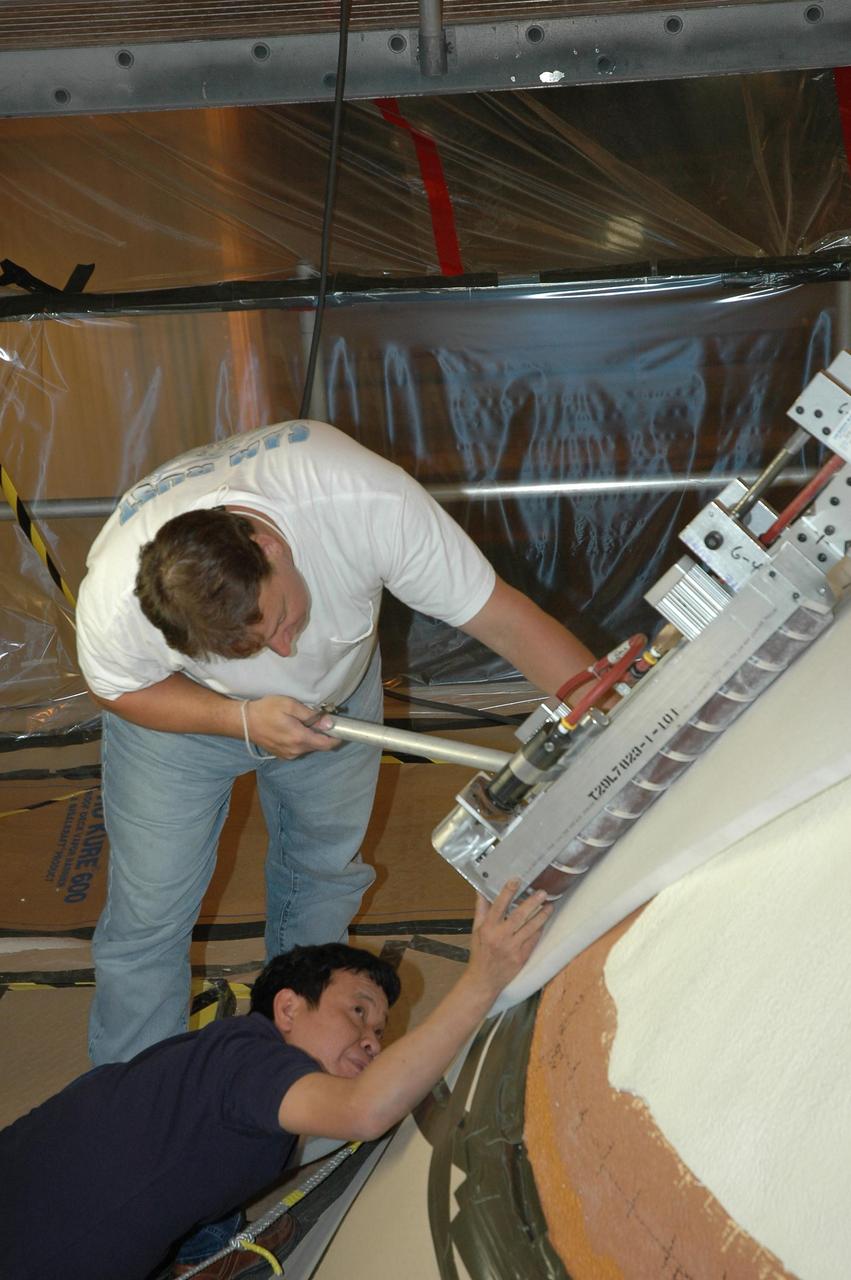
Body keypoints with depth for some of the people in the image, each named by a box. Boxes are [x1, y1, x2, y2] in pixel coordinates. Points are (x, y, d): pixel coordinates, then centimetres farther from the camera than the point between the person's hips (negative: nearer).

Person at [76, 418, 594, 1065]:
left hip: (337, 685, 2)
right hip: (179, 704, -1)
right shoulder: (113, 606, -39)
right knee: (150, 912, -1)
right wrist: (243, 719, -33)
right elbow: (119, 688, -16)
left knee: (328, 869, 16)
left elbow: (506, 617, -33)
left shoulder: (370, 501, -41)